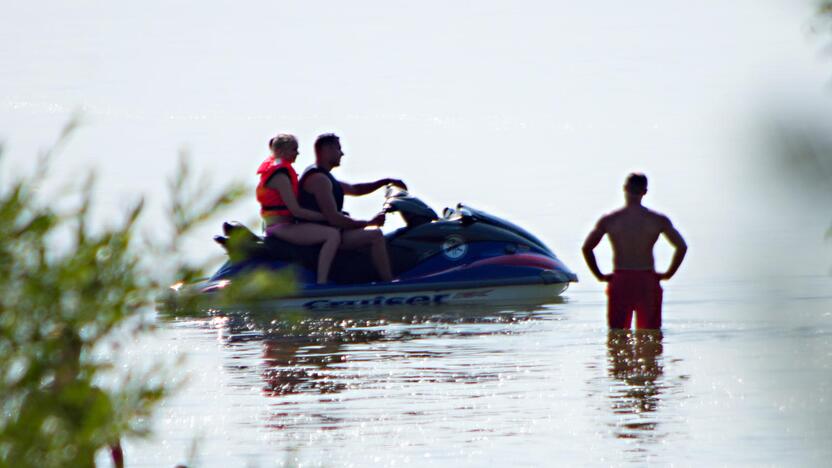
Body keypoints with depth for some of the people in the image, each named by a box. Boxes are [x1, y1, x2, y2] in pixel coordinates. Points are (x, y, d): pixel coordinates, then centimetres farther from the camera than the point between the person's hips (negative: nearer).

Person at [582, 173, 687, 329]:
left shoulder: (609, 220, -1)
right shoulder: (659, 220, -1)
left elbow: (587, 248, -2)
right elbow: (682, 247, -1)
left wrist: (600, 275, 5)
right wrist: (668, 274, 7)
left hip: (620, 281, 0)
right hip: (647, 281, 0)